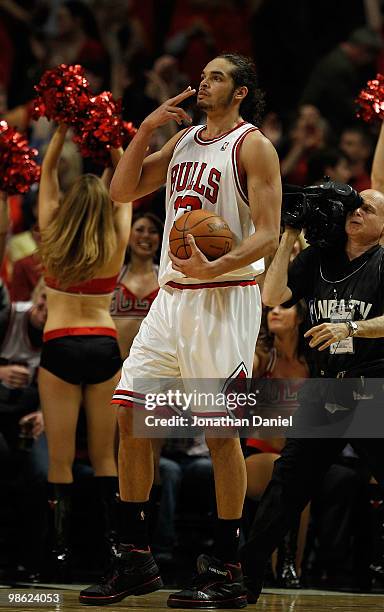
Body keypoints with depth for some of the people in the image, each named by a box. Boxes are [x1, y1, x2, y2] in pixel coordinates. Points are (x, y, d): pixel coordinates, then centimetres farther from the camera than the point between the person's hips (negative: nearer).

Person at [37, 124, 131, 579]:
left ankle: (60, 547, -8)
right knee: (104, 456, 6)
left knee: (60, 458, -2)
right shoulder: (116, 243, -1)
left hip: (60, 349, -1)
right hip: (104, 347, 1)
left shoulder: (52, 238, -2)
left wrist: (63, 129, 12)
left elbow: (47, 171, 10)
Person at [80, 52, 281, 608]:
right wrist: (147, 128, 2)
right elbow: (122, 190, 14)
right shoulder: (184, 140, 16)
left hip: (225, 297, -8)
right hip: (173, 296, 8)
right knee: (130, 414, 3)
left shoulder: (252, 146, -6)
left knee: (220, 429, -6)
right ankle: (136, 560, 11)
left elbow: (268, 234, -13)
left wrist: (215, 268, -29)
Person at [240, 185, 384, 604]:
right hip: (323, 390, 4)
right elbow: (272, 297, 3)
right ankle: (247, 573, 5)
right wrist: (289, 237, 0)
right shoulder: (318, 258, 12)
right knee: (287, 482, 3)